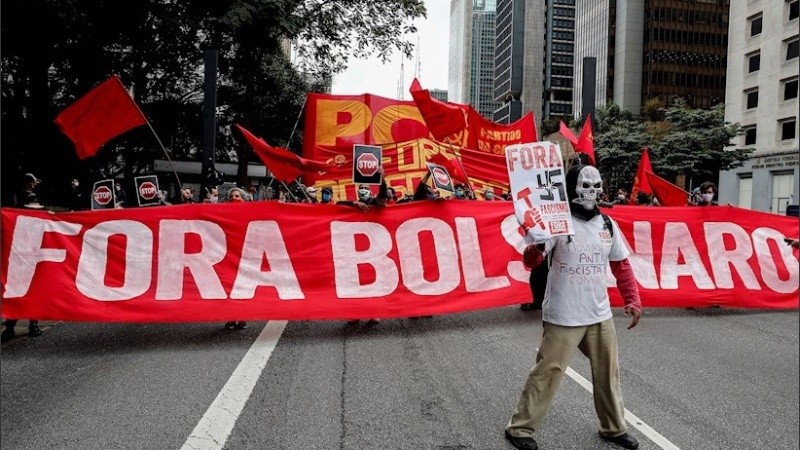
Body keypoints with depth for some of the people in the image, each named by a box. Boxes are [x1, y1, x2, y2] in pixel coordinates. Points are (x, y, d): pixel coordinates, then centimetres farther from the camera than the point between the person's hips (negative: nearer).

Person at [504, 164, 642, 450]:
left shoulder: (608, 225, 6)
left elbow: (621, 266, 15)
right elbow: (531, 261, -20)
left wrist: (633, 300, 5)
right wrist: (538, 246, -42)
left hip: (600, 316, 6)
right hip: (563, 317, -6)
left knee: (608, 372, 17)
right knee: (547, 373, -1)